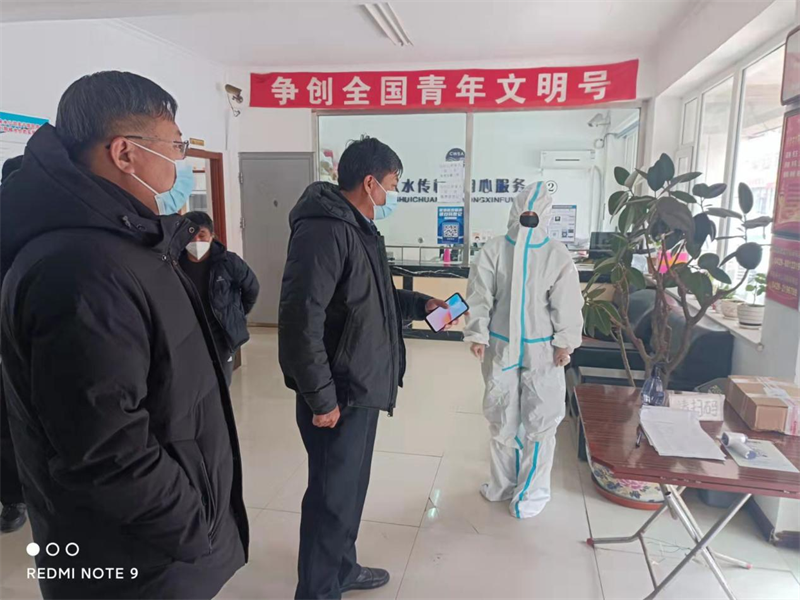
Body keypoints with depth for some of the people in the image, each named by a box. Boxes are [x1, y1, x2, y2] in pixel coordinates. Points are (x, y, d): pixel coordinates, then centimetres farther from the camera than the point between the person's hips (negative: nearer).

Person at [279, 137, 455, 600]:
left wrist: (421, 304, 14)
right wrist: (321, 398, -23)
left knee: (351, 486, 23)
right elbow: (300, 321, -26)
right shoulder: (324, 230, -21)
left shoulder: (359, 228, 14)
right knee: (332, 496, 5)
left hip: (362, 388, 10)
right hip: (336, 395, -10)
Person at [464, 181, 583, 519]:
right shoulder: (494, 250, -8)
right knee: (502, 419, 13)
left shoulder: (557, 254, -6)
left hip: (542, 350, 0)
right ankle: (504, 484, 27)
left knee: (540, 422, 7)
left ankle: (531, 491, 22)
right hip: (501, 346, 1)